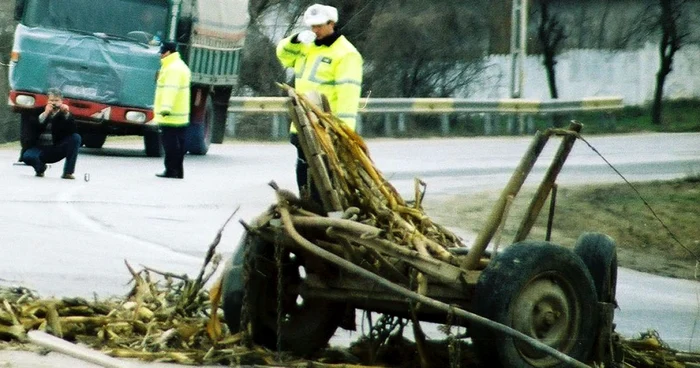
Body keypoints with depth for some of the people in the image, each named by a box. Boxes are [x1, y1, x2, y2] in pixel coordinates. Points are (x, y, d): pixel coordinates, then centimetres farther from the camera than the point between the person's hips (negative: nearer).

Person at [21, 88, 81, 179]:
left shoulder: (64, 114, 2)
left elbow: (73, 131, -14)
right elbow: (34, 130, -19)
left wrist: (67, 115, -26)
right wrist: (44, 114, -29)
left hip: (56, 150, 1)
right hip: (39, 149, -1)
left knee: (76, 138, -21)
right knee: (27, 156, -35)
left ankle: (68, 172, -19)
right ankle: (40, 168, 4)